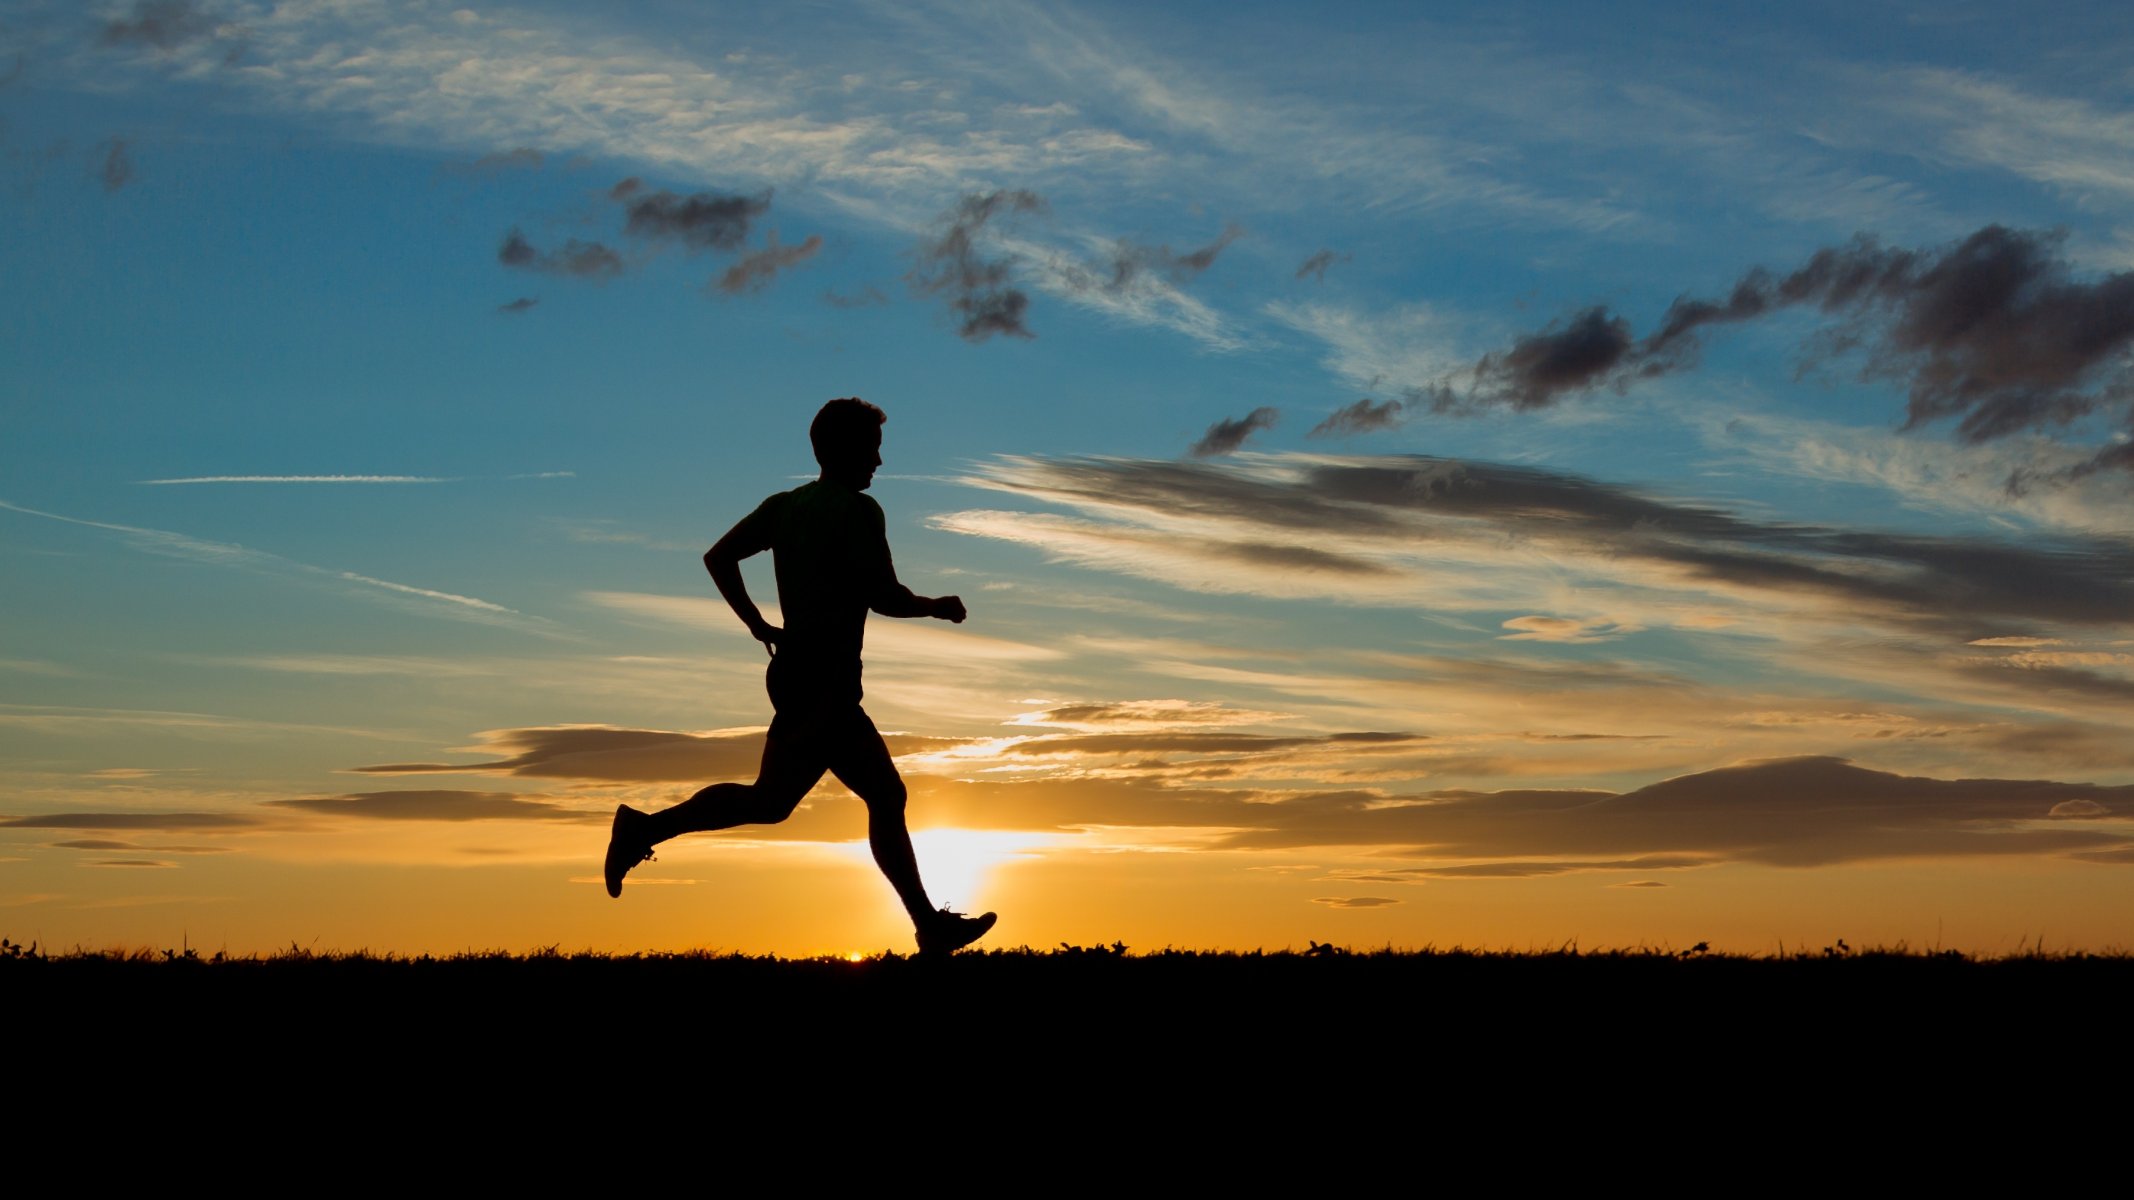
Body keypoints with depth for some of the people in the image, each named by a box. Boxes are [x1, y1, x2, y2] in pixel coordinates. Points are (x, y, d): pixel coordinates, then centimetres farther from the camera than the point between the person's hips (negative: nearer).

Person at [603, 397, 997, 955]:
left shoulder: (785, 505, 15)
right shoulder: (858, 510, -8)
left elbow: (718, 557, 12)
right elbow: (884, 597, -14)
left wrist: (758, 624, 17)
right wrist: (937, 607, 5)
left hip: (796, 671, 10)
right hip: (826, 679, -10)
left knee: (885, 795, 10)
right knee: (771, 798, -17)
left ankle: (930, 925, 12)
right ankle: (648, 828, -19)